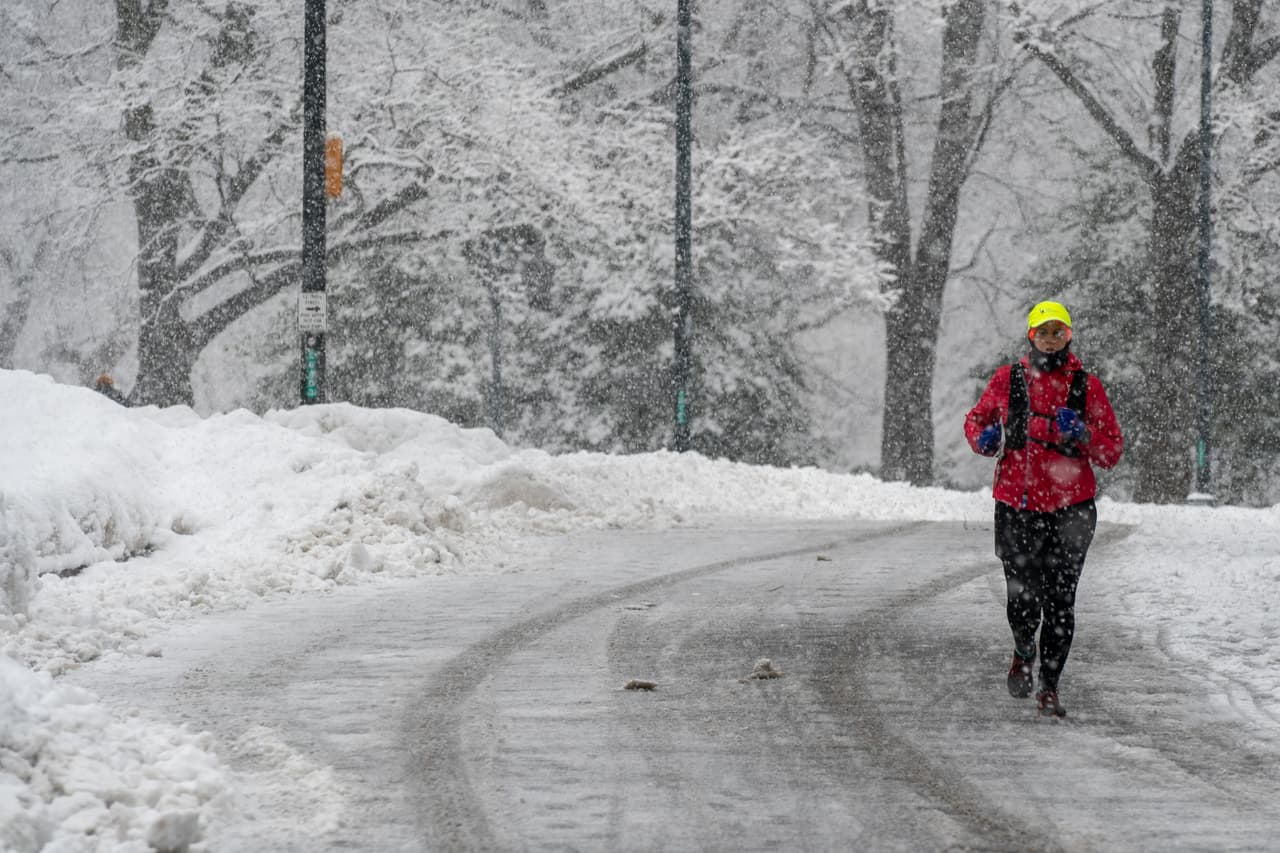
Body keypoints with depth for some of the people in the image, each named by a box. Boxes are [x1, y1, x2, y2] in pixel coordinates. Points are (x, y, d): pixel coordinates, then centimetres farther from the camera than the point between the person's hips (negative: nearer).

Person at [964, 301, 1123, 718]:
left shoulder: (1087, 386, 3)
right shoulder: (1008, 379, 5)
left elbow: (1112, 452, 5)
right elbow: (975, 418, 19)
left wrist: (1082, 435, -15)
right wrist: (984, 439, -4)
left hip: (1070, 509, 0)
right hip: (1016, 507, 0)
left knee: (1059, 605, -2)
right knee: (1022, 603, -1)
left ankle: (1049, 687, 13)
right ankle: (1024, 651, 33)